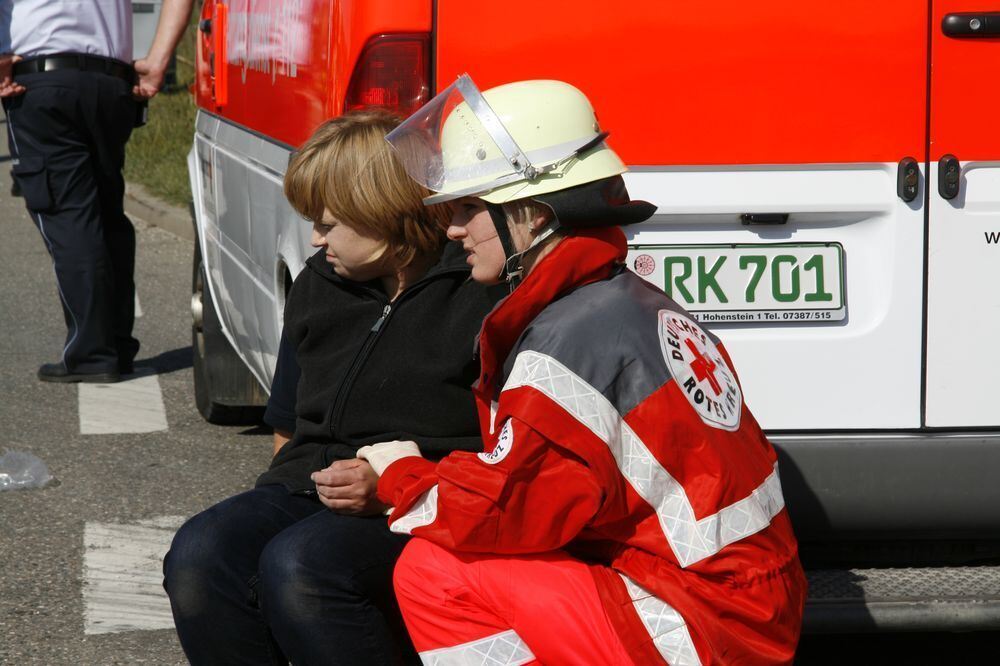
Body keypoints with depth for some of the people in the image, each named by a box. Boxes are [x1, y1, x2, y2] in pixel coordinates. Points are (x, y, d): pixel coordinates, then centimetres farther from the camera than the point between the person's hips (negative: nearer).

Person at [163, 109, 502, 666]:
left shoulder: (478, 296, -6)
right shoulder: (318, 289, 19)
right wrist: (300, 474, 10)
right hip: (311, 490, 7)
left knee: (298, 566, -35)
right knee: (198, 556, -22)